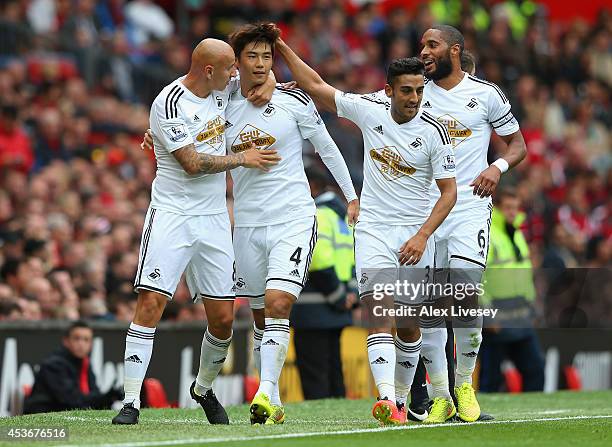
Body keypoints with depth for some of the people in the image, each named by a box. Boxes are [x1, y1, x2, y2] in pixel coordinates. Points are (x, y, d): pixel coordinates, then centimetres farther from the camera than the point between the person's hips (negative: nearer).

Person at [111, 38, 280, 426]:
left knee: (223, 319, 4)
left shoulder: (224, 87, 6)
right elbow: (192, 164, -17)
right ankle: (131, 403, -14)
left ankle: (203, 389, 29)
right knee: (151, 304, -16)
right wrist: (243, 159, -9)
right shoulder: (169, 104, -14)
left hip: (214, 219, 6)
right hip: (172, 215, -6)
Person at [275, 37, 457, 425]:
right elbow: (316, 86, 6)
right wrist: (283, 49, 3)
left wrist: (422, 236, -17)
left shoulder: (433, 131, -9)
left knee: (408, 323, 6)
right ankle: (386, 398, -32)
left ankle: (401, 398, 26)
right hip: (373, 229, 0)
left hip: (415, 234, 0)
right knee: (380, 311, -18)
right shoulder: (369, 109, -4)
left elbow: (449, 191, -7)